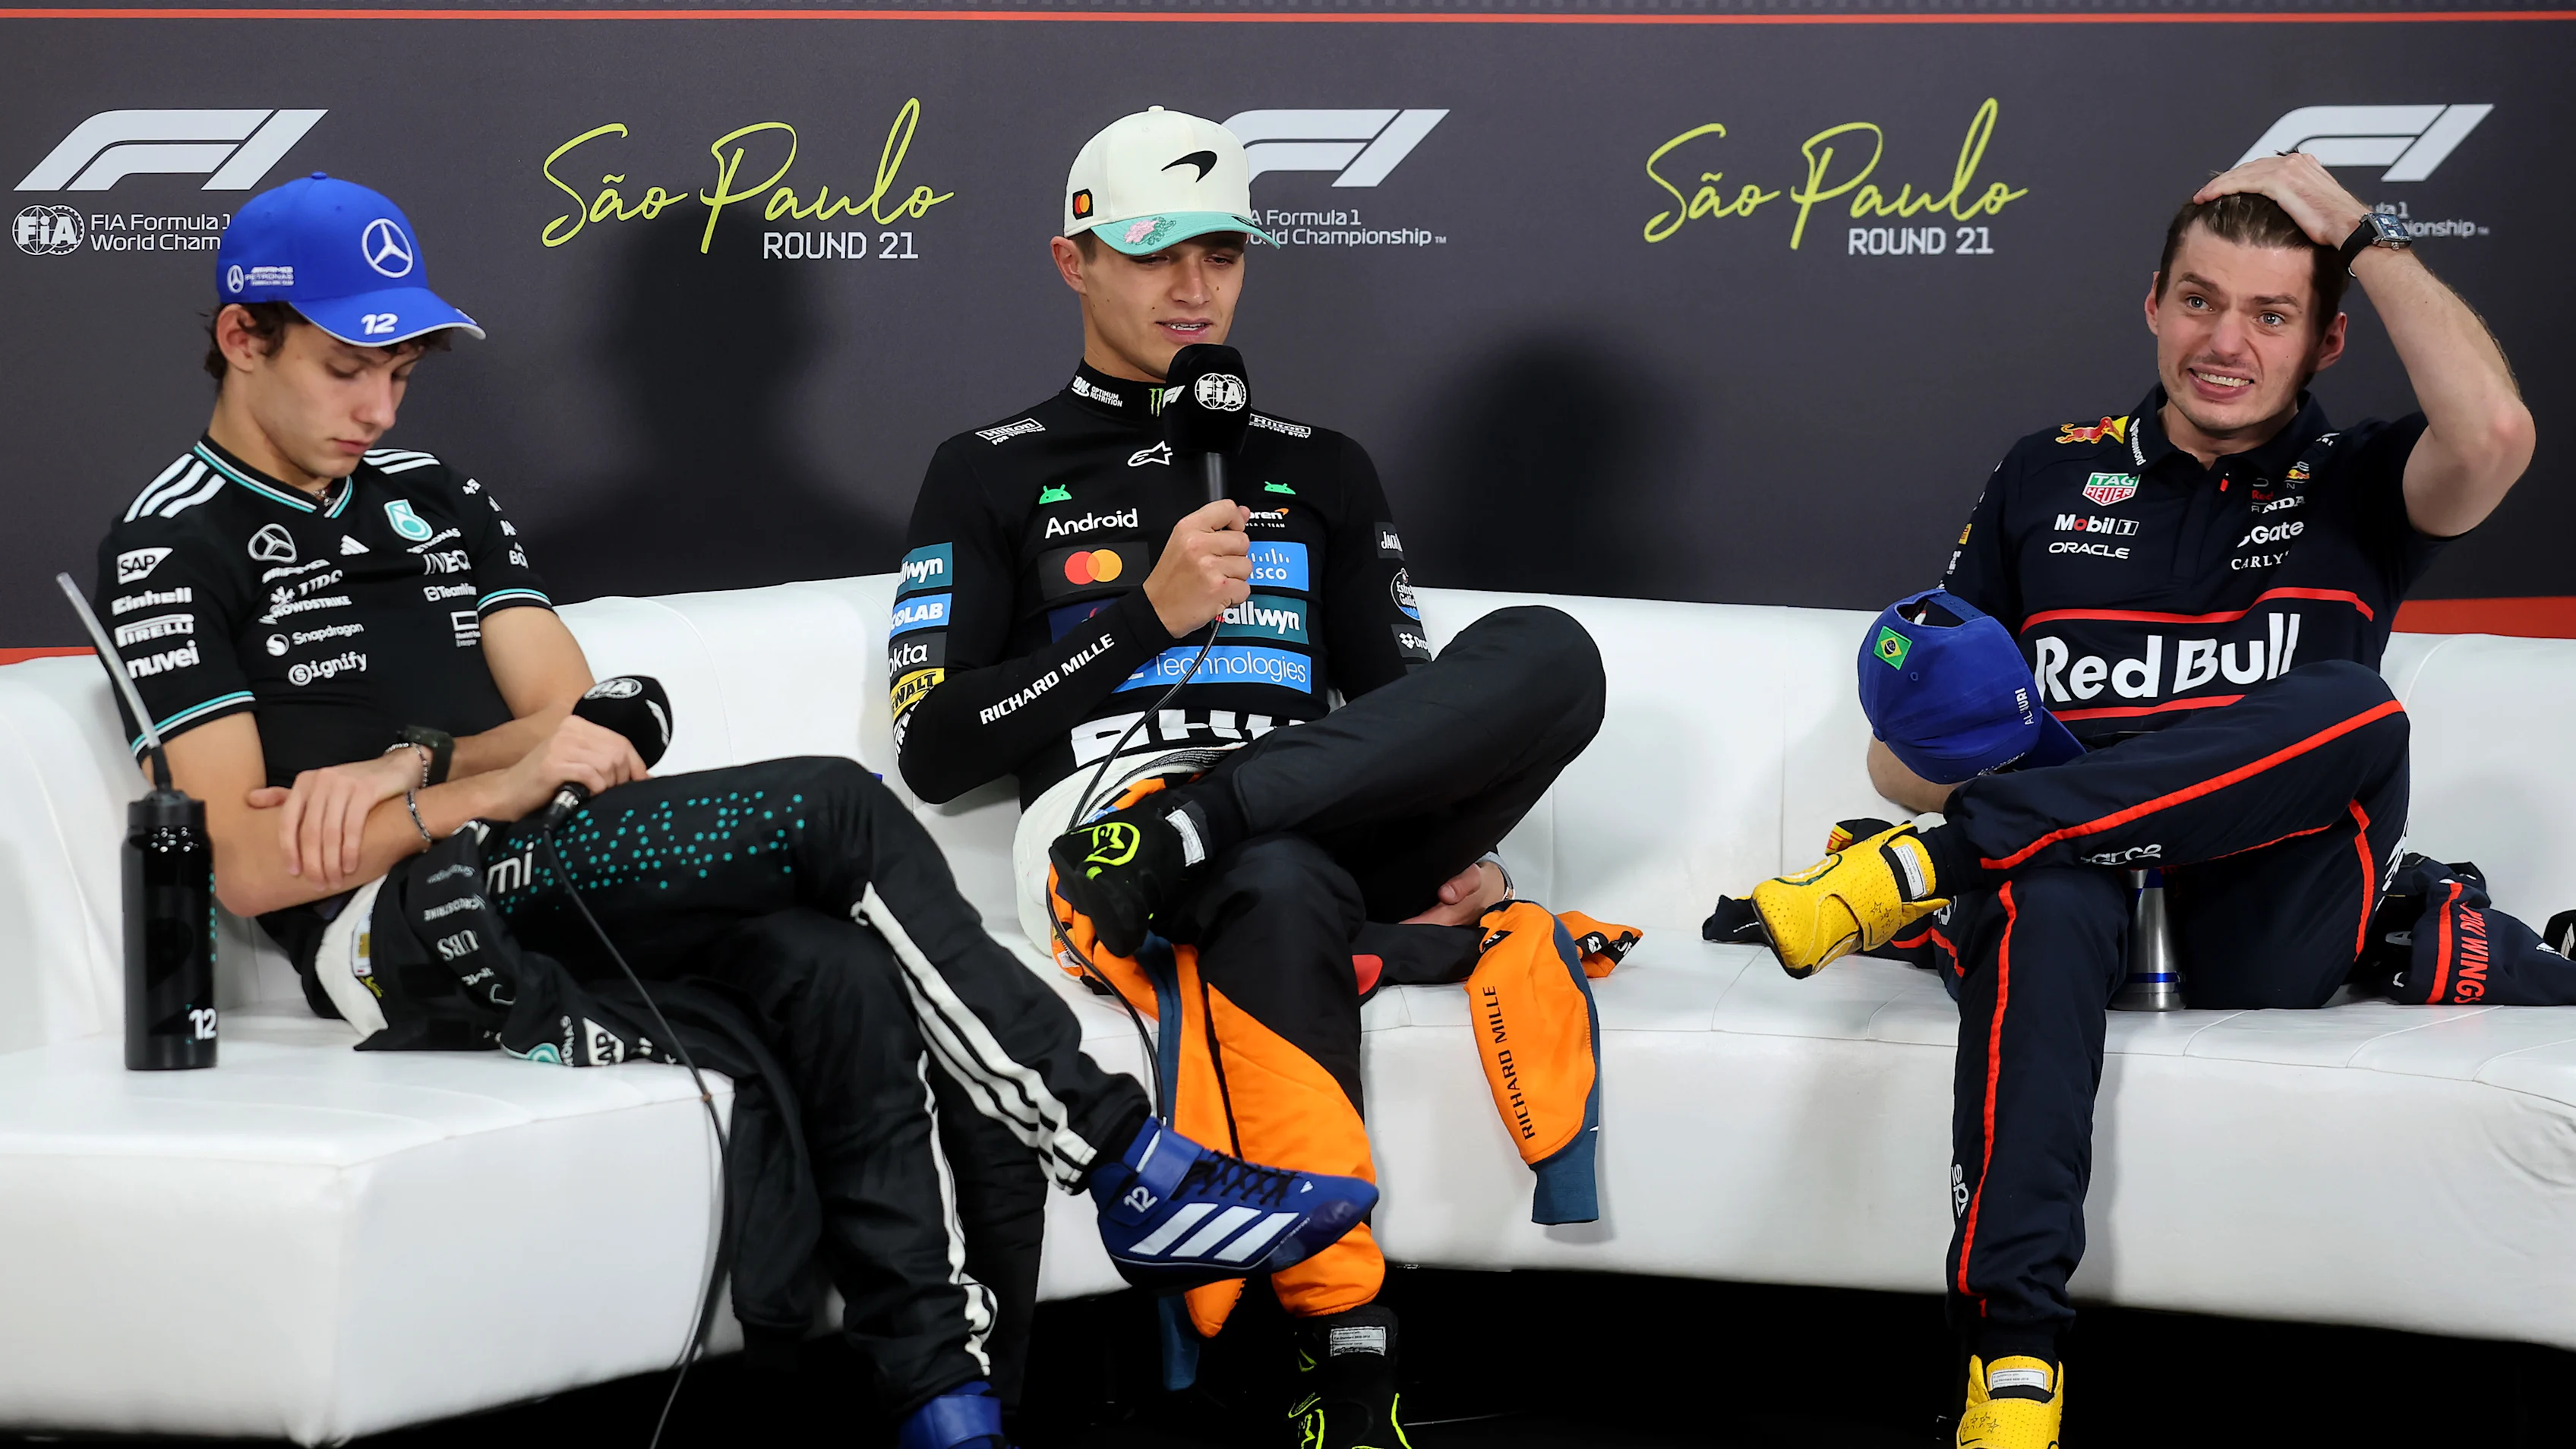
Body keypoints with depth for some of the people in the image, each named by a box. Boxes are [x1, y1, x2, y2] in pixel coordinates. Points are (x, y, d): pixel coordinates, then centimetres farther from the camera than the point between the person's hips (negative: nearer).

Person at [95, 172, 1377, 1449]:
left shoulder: (434, 499, 23)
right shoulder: (172, 550, 1)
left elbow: (573, 719, 11)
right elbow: (248, 868, -9)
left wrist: (415, 762, -10)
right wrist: (494, 784, -19)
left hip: (537, 883, 6)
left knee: (836, 971, -26)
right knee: (831, 810, -22)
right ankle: (1127, 1164, -20)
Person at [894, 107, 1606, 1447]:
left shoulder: (1318, 472, 27)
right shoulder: (992, 478, 16)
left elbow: (1406, 708, 22)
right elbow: (934, 751, 5)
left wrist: (1453, 854, 0)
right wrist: (1147, 611, -3)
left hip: (1330, 830, 4)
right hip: (1095, 817, -4)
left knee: (1548, 654, -25)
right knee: (1280, 889, -43)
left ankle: (1184, 835, -38)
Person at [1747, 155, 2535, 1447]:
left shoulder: (2351, 489, 15)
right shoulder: (2049, 478, 20)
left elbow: (2494, 436, -12)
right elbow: (1904, 758, 20)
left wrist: (2361, 232, -1)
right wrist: (1955, 763, -6)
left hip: (2263, 928, 0)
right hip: (2072, 880, 1)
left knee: (2355, 710, -31)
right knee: (2045, 901, -38)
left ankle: (1928, 864, -32)